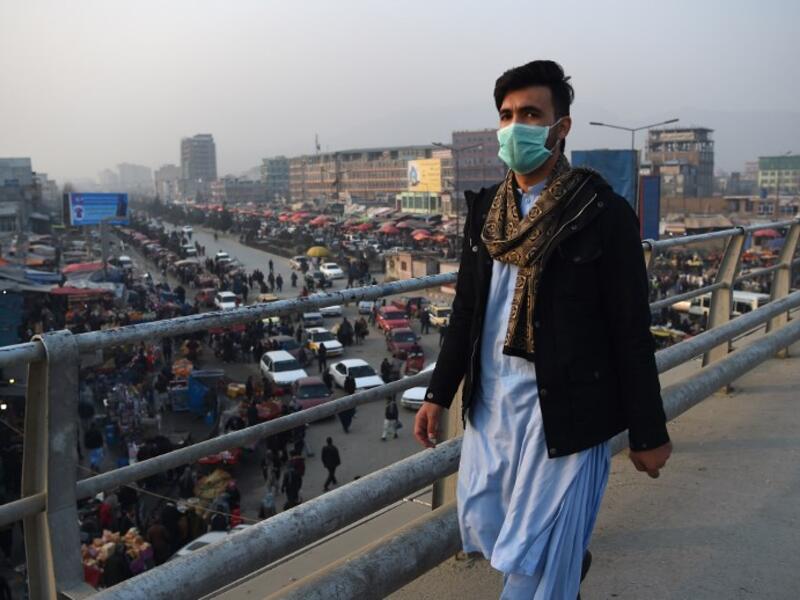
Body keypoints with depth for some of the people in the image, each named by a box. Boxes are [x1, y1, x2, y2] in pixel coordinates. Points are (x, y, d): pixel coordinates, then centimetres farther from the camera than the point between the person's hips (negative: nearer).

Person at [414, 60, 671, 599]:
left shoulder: (604, 212, -11)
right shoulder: (486, 209, 5)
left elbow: (631, 331, -9)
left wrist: (649, 433, -5)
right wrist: (439, 394, 11)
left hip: (562, 409, -6)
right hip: (489, 402, 6)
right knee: (485, 527, 19)